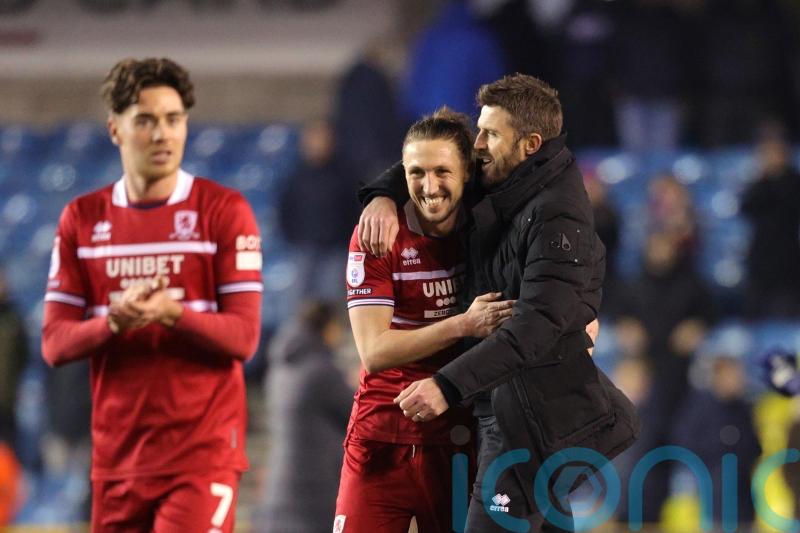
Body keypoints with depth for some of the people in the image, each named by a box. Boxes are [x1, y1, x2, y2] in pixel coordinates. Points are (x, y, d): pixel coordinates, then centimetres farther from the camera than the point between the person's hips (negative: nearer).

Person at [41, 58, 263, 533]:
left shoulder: (223, 210, -2)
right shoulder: (82, 218, 9)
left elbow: (243, 336, -7)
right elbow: (54, 344, 4)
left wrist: (171, 312, -24)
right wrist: (114, 321, -17)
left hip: (203, 452, -4)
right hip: (116, 453, 4)